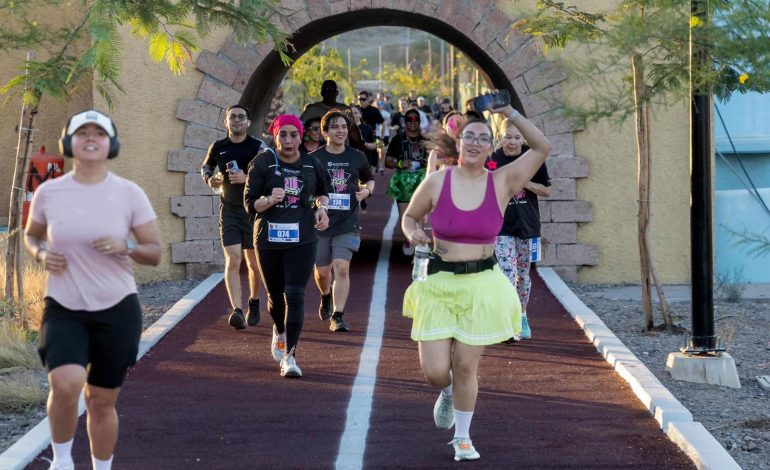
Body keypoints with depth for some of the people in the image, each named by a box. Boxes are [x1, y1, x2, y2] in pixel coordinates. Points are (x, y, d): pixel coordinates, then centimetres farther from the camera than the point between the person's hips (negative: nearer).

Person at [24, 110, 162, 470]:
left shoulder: (129, 194, -5)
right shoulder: (48, 193, -2)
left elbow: (155, 253, 0)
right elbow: (31, 235, 17)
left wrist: (125, 246, -20)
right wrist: (41, 254, -6)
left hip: (117, 309, 1)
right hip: (63, 308, 0)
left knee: (102, 401, 9)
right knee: (65, 383, -25)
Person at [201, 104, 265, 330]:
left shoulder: (258, 147, -4)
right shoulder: (218, 147, 5)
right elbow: (206, 166, 24)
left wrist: (247, 178, -24)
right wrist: (209, 179, 2)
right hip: (229, 209, 1)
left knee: (254, 263, 10)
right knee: (233, 261, -14)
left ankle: (254, 302, 35)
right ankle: (237, 310, -22)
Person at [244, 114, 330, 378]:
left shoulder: (311, 165, 3)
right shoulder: (263, 163, -4)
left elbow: (323, 190, 23)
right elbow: (249, 203, -4)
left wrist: (322, 207, 2)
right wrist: (270, 200, -23)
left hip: (302, 240, 0)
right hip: (268, 239, 0)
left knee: (295, 296, -12)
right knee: (275, 295, 13)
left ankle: (289, 355, -10)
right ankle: (280, 331, 47)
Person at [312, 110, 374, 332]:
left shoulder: (357, 157, 6)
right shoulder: (314, 159, -1)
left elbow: (369, 180, 22)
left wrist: (367, 190, 0)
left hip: (347, 223, 0)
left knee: (341, 267, -14)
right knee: (322, 270, 12)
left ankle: (337, 316, -10)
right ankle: (326, 297, 45)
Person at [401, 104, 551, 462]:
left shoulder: (502, 182, -3)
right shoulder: (437, 181, -3)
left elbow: (542, 148, -8)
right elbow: (409, 217, 11)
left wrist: (509, 113, -12)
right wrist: (413, 235, -11)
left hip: (482, 285, 0)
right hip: (439, 284, 0)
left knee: (466, 366, 5)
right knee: (435, 372, -4)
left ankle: (463, 438, 27)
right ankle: (447, 393, 35)